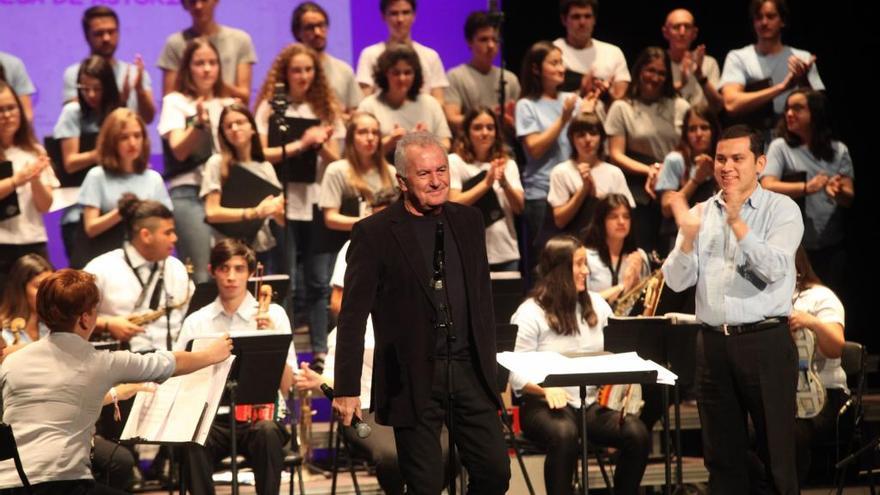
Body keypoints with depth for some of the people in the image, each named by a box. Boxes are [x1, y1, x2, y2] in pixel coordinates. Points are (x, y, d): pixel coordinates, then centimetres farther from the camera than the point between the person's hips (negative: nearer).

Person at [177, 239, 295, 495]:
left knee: (268, 432, -35)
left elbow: (286, 386, 0)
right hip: (211, 416, 1)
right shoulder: (196, 322, 11)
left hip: (259, 416, -1)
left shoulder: (274, 314, 6)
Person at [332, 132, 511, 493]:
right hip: (414, 379, -5)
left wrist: (489, 366, 15)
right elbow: (353, 315, -8)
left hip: (470, 370, 5)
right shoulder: (373, 233, -7)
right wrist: (347, 389, -11)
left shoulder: (468, 222, 9)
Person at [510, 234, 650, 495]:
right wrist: (545, 387, -29)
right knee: (564, 434, -40)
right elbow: (517, 376, -9)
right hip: (546, 405, -5)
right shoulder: (530, 313, -5)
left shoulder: (596, 305, 12)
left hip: (592, 403, 5)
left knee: (637, 433, -23)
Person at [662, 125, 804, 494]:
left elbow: (775, 269, -17)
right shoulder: (701, 213, 10)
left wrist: (737, 223, -25)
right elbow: (676, 282, 3)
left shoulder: (782, 210, -2)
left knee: (775, 449, -1)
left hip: (765, 341, -4)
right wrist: (688, 237, -14)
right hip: (713, 342, 4)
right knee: (721, 451, 9)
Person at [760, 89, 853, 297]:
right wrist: (807, 188, -31)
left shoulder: (838, 150, 5)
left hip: (833, 246, 2)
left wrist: (838, 191, -25)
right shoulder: (780, 147, -1)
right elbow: (767, 187, -15)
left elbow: (849, 198, -1)